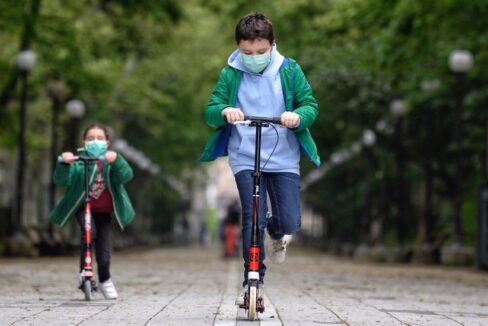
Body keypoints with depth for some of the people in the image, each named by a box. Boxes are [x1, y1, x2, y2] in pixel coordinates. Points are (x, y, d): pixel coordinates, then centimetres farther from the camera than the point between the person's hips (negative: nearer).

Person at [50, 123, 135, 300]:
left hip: (104, 211, 2)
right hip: (82, 207, -2)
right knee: (88, 230, -34)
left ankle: (105, 281, 31)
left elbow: (125, 176, -24)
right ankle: (84, 270, -17)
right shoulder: (79, 161, -10)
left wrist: (116, 161, -45)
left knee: (103, 254, 2)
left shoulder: (111, 160, -5)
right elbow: (62, 180, -22)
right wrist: (64, 163, -42)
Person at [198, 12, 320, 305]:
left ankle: (276, 232, 35)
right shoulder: (230, 74, 1)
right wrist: (224, 111, -27)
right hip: (245, 159, 0)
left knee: (290, 222, -3)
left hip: (283, 158, 0)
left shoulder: (289, 70, 0)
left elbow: (311, 105, -2)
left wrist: (298, 116, -27)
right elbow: (210, 112, -3)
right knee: (253, 219, -9)